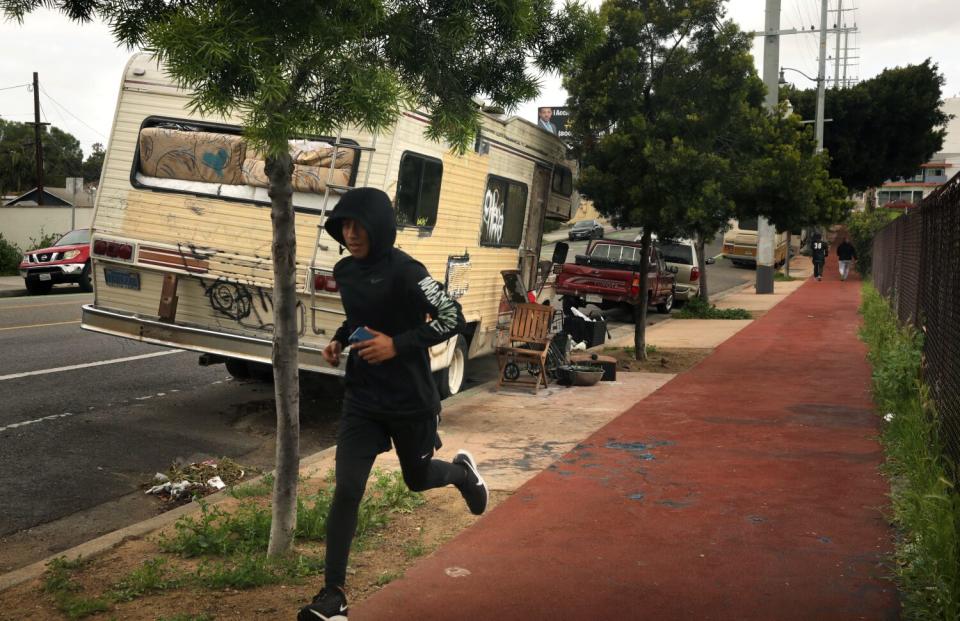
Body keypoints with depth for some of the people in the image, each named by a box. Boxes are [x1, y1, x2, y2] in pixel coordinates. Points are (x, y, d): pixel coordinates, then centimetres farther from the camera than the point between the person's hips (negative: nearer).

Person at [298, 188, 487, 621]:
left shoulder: (404, 271, -18)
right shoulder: (344, 271, 2)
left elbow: (452, 318, -18)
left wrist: (397, 345, -26)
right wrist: (339, 340, 1)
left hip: (410, 401, -4)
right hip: (361, 401, 4)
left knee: (417, 479, 18)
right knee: (346, 492, -6)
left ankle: (463, 471, 54)